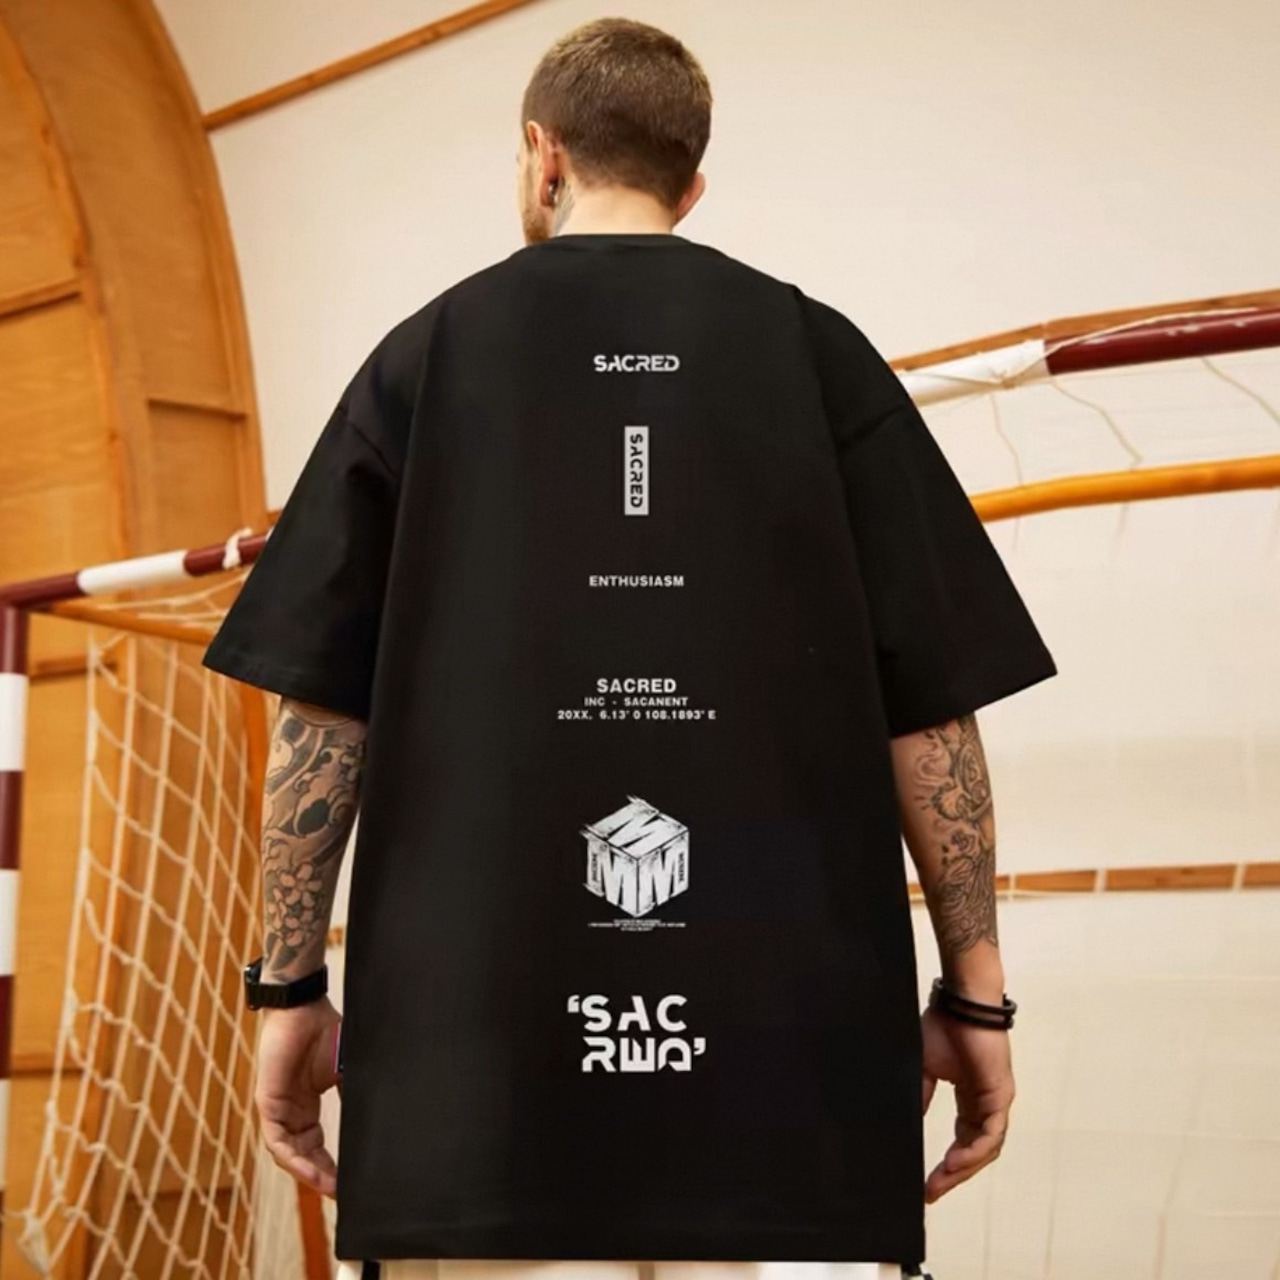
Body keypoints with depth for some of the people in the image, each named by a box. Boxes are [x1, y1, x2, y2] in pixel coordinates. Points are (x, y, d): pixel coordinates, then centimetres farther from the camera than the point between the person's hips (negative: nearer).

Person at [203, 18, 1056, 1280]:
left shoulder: (429, 354, 7)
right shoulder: (816, 350, 6)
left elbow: (320, 708, 3)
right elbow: (930, 709, 1)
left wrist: (289, 984, 10)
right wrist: (974, 990, 8)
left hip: (481, 1042, 1)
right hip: (791, 1035, 0)